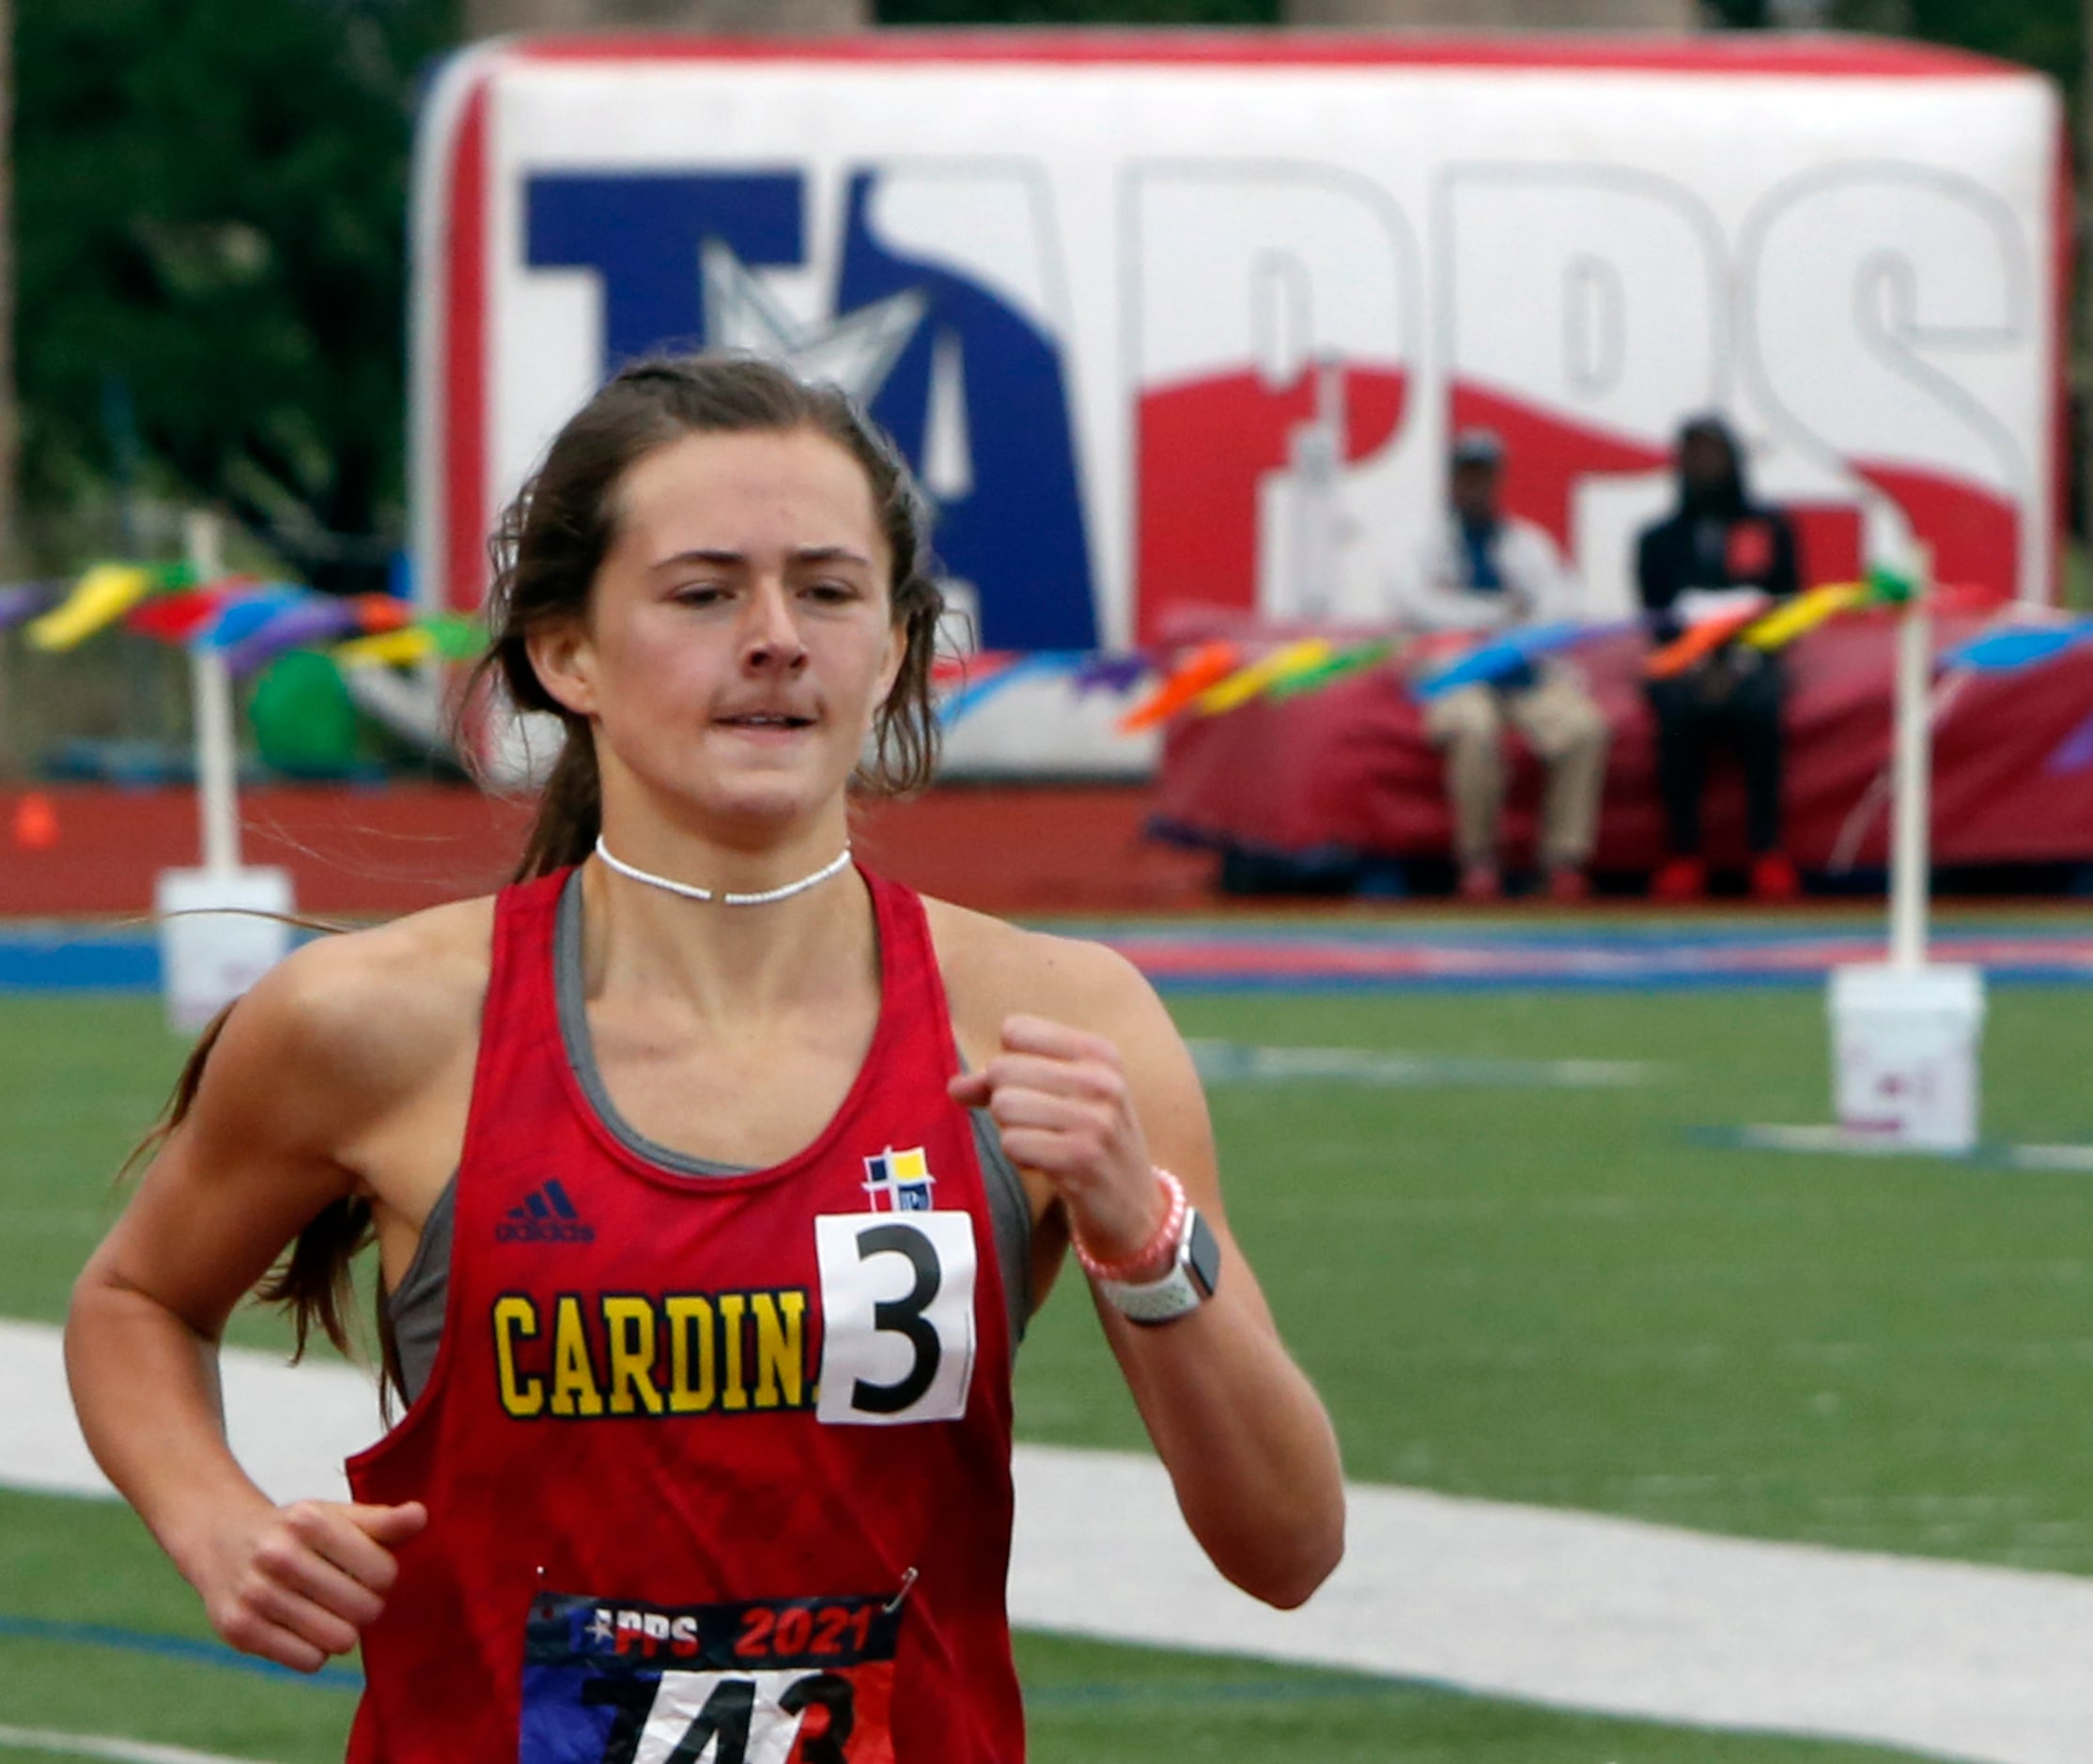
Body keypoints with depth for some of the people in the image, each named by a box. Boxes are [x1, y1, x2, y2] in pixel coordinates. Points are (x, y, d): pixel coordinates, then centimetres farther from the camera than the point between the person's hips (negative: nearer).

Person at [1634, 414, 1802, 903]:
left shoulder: (1770, 529, 14)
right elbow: (1658, 621, 5)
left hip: (1752, 661, 0)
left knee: (1759, 705, -35)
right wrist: (1699, 667, -14)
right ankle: (1683, 854, -34)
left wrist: (1738, 664, -12)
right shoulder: (1659, 541, 16)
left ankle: (1767, 853, -35)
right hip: (1683, 665, 0)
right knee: (1679, 708, -35)